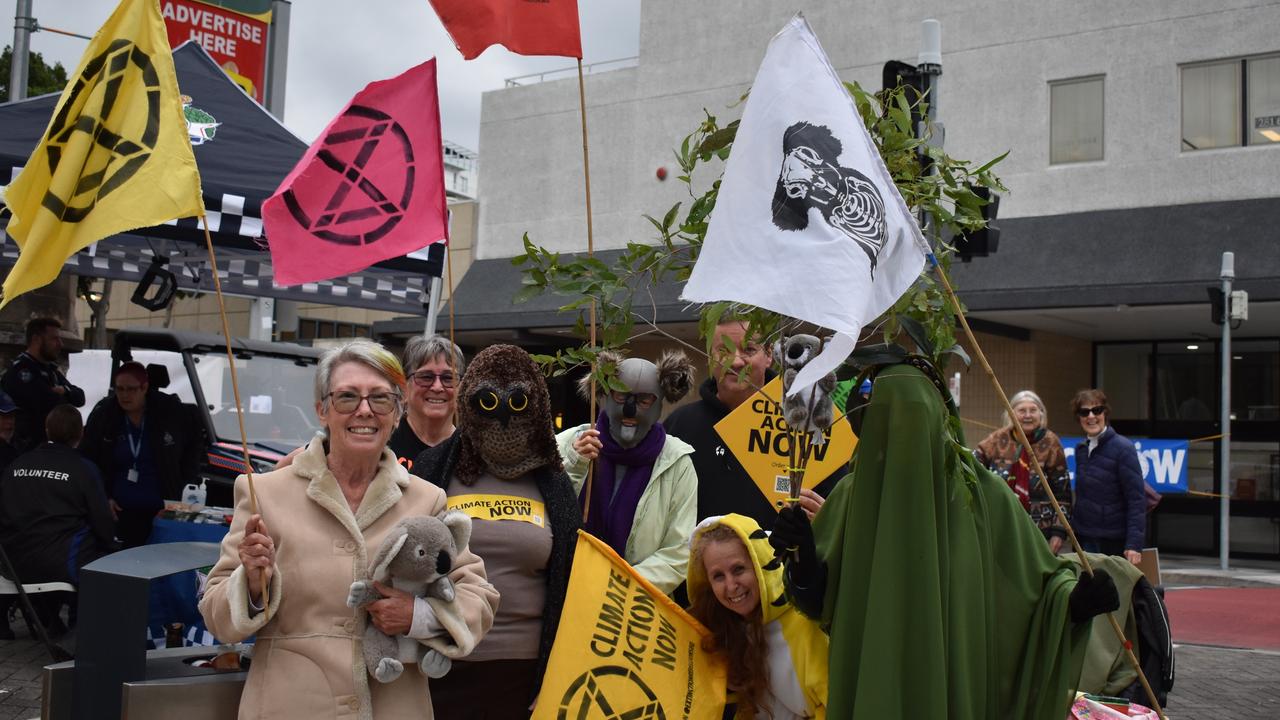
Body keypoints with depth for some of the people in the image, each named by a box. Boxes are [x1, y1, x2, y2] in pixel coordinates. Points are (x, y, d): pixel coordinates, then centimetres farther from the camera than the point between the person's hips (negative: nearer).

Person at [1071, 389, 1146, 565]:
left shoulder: (1122, 448, -10)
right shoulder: (1081, 449, 10)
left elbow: (1137, 499, -14)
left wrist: (1134, 544, -21)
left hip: (1114, 543, -6)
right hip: (1084, 538, 6)